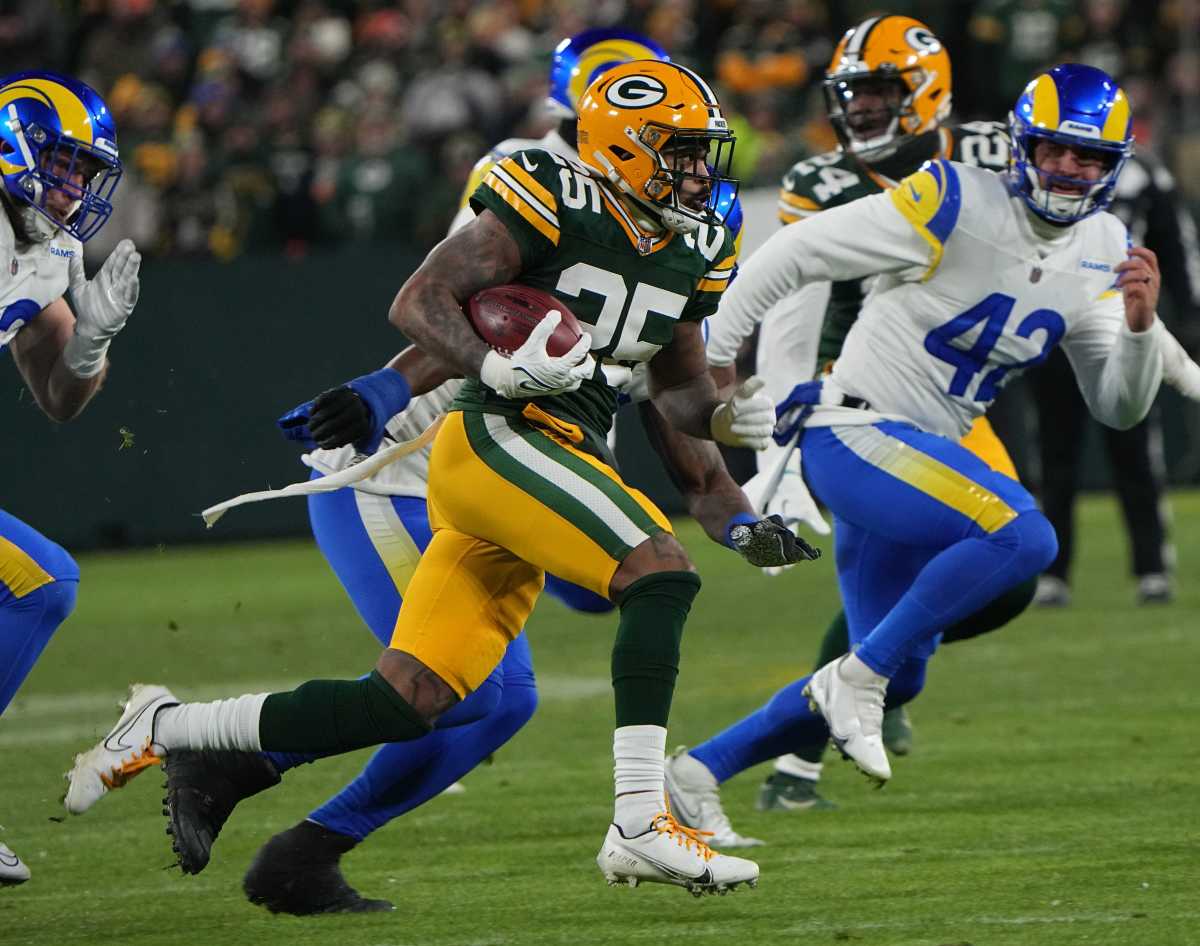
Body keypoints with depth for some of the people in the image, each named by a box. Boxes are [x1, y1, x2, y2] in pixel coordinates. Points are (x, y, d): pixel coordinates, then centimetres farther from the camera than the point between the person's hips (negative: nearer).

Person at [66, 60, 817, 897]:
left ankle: (172, 732, 15)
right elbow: (418, 303, -11)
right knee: (660, 571, -25)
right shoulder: (553, 200, -8)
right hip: (494, 440, -8)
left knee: (404, 705, 1)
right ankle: (641, 826, -28)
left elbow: (678, 385, 26)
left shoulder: (692, 252, 16)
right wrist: (497, 369, -28)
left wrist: (725, 417, 3)